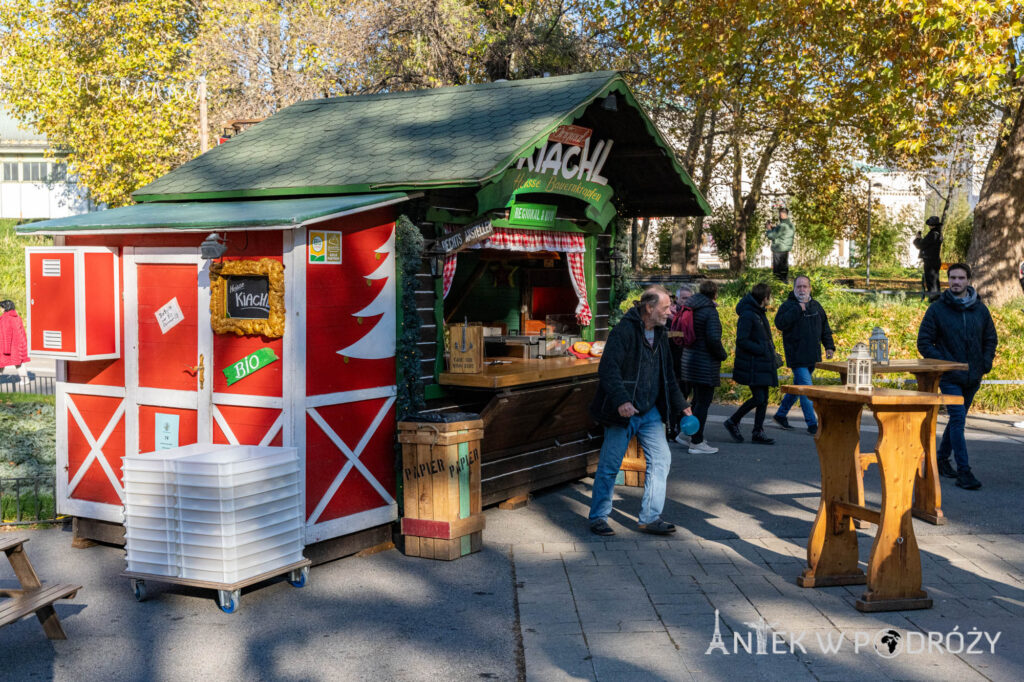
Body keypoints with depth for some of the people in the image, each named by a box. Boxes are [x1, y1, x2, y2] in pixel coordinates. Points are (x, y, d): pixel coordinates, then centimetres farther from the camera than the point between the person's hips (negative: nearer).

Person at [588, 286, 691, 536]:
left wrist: (680, 405, 18)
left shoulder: (660, 335, 12)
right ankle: (598, 517, 15)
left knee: (661, 458, 1)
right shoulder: (624, 331, -14)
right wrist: (620, 400, -33)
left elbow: (668, 375, 22)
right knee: (609, 466, 1)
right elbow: (608, 369, -22)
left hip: (650, 412, 7)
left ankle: (650, 518, 9)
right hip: (623, 413, -7)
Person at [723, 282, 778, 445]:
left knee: (763, 398, 9)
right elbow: (742, 341, -20)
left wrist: (770, 350, 8)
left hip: (763, 364, 9)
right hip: (752, 366, -9)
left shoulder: (759, 313, 14)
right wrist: (762, 350, -19)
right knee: (759, 398, -9)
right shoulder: (747, 315, -16)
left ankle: (758, 433, 15)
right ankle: (733, 422, 7)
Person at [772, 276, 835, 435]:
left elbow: (825, 328, 21)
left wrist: (829, 346, 11)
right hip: (797, 356, -7)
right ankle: (812, 425, -7)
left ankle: (780, 415, 29)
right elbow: (780, 323, -23)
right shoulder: (788, 305, -6)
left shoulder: (816, 306, 13)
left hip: (812, 356, 7)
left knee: (799, 386, 15)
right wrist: (798, 310, -23)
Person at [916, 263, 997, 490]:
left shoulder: (980, 309, 6)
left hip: (972, 378, 5)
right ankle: (963, 471, -12)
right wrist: (942, 363, -13)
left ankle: (942, 458, 31)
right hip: (949, 377, -4)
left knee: (958, 418, 14)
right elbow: (924, 342, -4)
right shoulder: (937, 309, -5)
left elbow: (991, 339, 16)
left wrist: (986, 364, 1)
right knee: (958, 418, -13)